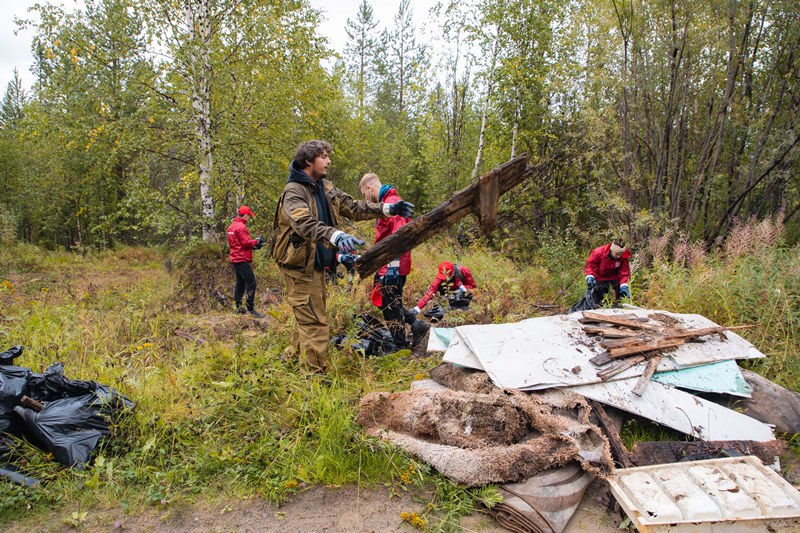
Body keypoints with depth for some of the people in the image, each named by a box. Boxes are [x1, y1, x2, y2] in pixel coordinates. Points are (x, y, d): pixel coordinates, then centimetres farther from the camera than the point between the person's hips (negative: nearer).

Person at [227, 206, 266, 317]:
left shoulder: (232, 226, 17)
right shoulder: (241, 227, -14)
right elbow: (246, 242, -19)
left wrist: (253, 245, 14)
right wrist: (256, 241, -3)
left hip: (235, 259, 10)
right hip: (242, 260, -10)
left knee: (240, 283, 14)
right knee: (251, 283, -10)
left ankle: (238, 307, 16)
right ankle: (251, 309, -12)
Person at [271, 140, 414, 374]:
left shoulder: (325, 188, 9)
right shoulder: (293, 192, -17)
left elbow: (352, 207, 6)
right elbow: (305, 223, -35)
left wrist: (387, 209, -5)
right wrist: (336, 236, -52)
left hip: (316, 264, 9)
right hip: (299, 265, -9)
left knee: (309, 319, 21)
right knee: (315, 323, -9)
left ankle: (291, 359, 37)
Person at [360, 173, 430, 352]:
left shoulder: (392, 203, -16)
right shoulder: (387, 202, 16)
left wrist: (393, 265, -25)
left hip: (392, 266, -10)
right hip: (385, 265, 10)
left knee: (390, 305, 1)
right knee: (385, 302, 17)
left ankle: (401, 348, 13)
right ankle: (417, 324, 21)